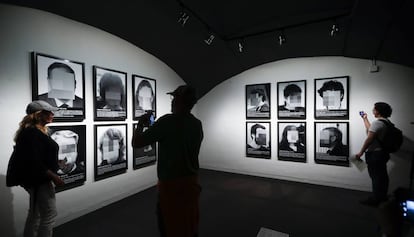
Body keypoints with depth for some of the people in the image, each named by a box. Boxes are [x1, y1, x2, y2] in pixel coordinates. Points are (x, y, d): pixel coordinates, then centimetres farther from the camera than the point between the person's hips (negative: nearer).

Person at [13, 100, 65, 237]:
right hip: (39, 181, -10)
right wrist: (54, 177, -21)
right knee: (49, 215, 1)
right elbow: (34, 162, -25)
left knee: (35, 214, 21)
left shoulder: (36, 131, 10)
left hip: (38, 180, 10)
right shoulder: (32, 133, -20)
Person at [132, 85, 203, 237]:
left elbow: (136, 143, -16)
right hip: (191, 181, 6)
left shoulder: (167, 121, -19)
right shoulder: (197, 124, 1)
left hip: (171, 184, -6)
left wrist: (140, 124, 2)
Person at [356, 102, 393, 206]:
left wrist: (361, 153, -17)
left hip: (375, 154, -9)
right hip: (382, 153, 9)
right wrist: (365, 119, 30)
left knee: (376, 177, 0)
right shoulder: (386, 122, 9)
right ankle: (383, 197, 32)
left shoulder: (377, 123, -20)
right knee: (382, 176, 18)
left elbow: (369, 139, -23)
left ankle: (375, 200, 12)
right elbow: (370, 130, 23)